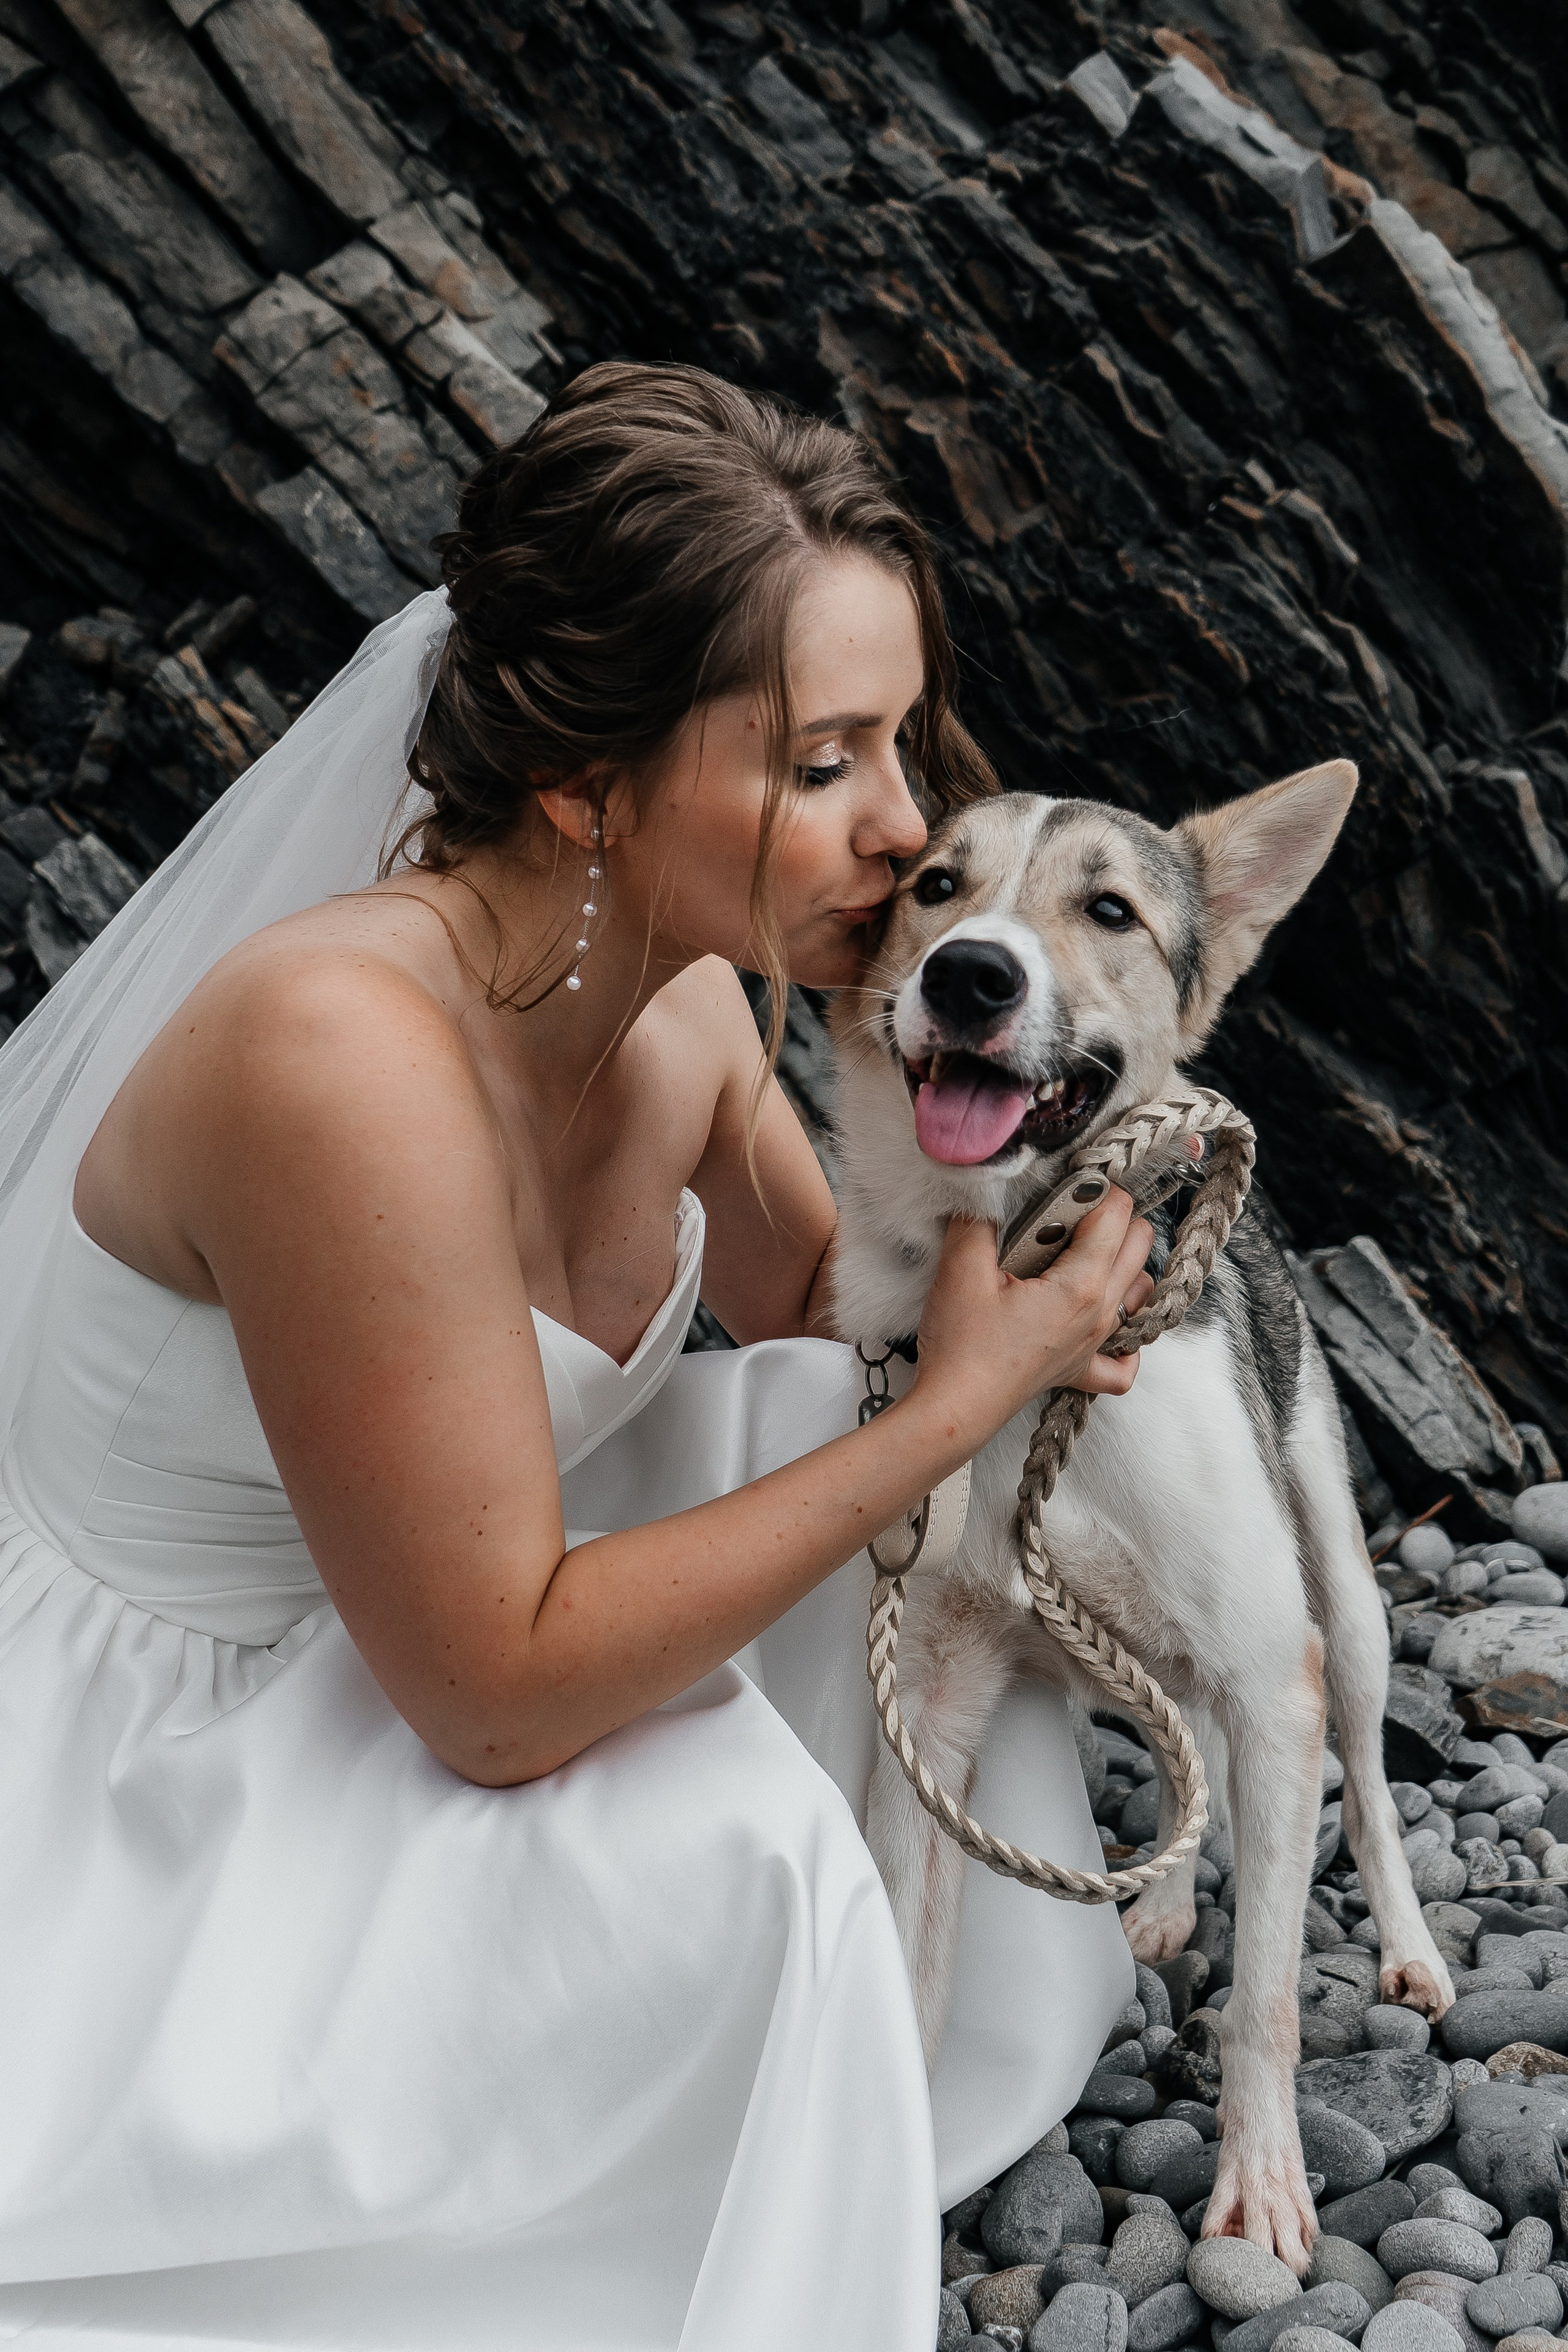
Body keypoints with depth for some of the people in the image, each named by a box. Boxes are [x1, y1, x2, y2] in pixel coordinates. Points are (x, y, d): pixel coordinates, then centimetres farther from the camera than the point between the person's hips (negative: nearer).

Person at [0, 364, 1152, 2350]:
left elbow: (820, 1299, 10)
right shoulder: (354, 1057, -35)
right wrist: (961, 1401, -25)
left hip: (385, 1630, 8)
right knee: (729, 1846, -25)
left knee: (841, 1417, 0)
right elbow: (498, 1690, -30)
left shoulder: (678, 988, -9)